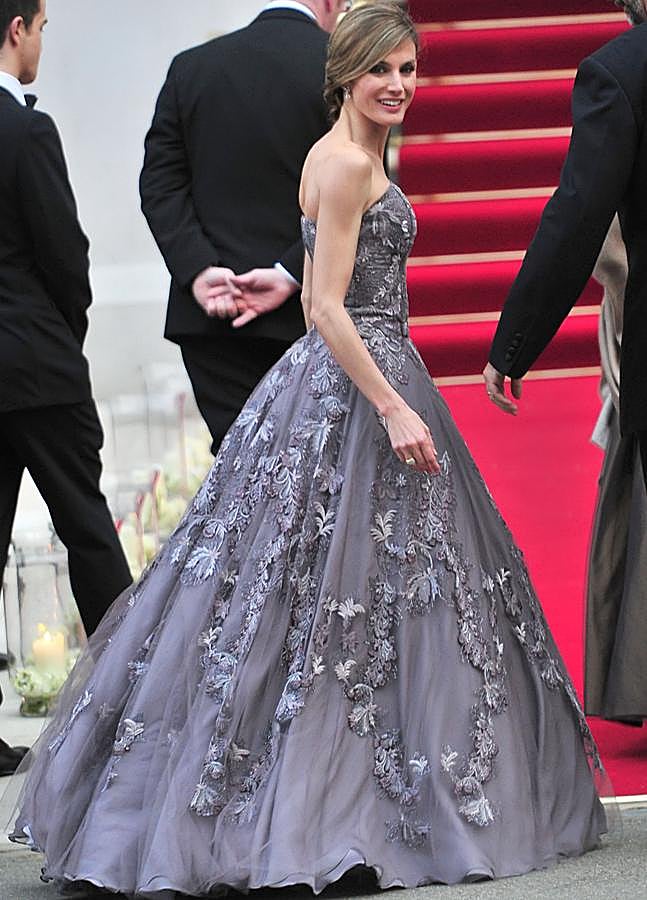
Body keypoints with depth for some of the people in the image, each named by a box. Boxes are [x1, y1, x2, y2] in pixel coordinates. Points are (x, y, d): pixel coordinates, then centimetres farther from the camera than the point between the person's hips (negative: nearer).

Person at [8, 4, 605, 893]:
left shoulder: (345, 158, 14)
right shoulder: (348, 163, -15)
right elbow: (328, 309, -20)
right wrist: (393, 409, -22)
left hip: (337, 383, 10)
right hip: (355, 389, -10)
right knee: (350, 587, -5)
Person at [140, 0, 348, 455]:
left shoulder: (191, 67, 7)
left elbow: (160, 183, 0)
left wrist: (198, 269, -8)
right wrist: (291, 274, -12)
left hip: (211, 313, 3)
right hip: (306, 314, -2)